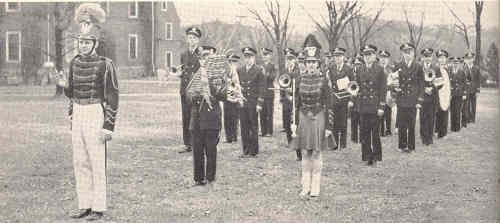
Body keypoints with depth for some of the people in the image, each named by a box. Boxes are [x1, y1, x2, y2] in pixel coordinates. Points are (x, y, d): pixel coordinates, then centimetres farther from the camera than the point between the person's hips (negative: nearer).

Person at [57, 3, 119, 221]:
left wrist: (108, 126, -14)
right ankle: (85, 205, 19)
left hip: (95, 115, -7)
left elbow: (112, 97, -12)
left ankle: (98, 207, 8)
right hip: (78, 114, 7)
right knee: (80, 162, 10)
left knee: (97, 162, -1)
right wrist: (65, 86, 2)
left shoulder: (105, 65, -11)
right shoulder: (75, 62, 8)